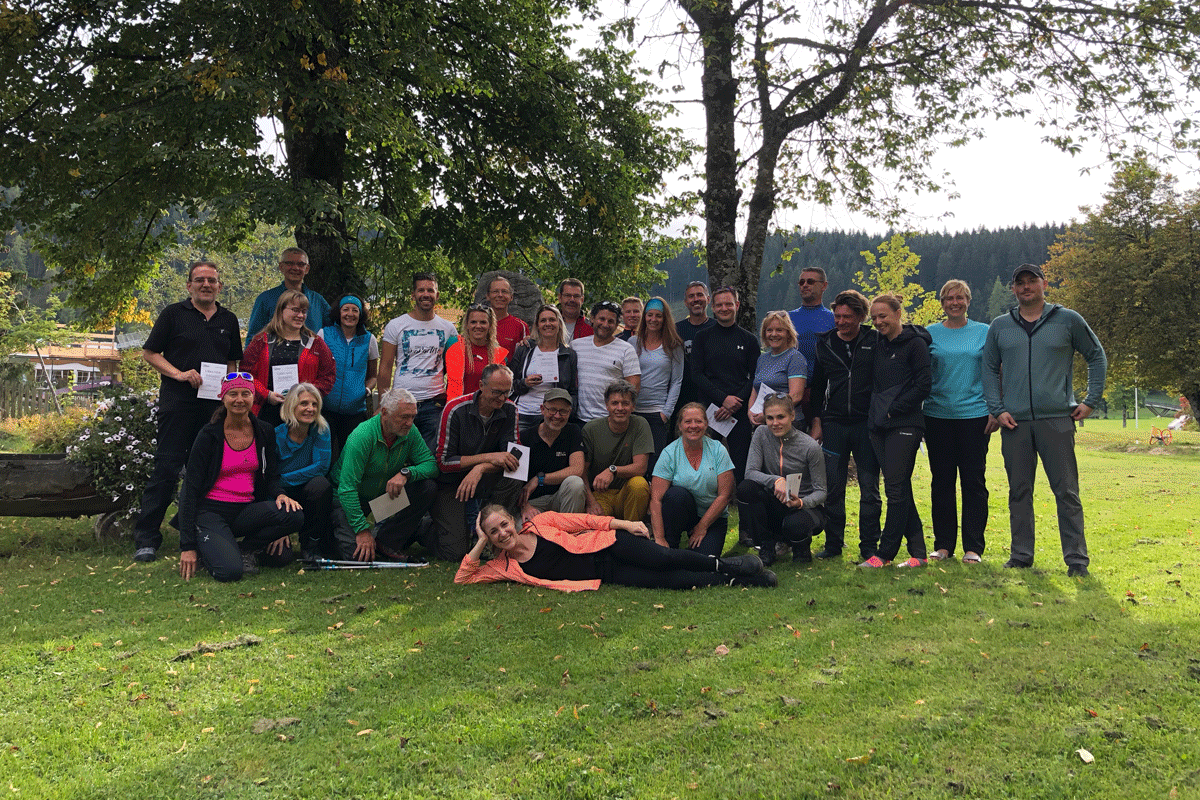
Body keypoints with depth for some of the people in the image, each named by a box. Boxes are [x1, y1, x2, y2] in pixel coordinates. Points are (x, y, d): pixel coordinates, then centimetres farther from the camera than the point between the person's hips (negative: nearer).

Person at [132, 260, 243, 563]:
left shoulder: (228, 320, 15)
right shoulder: (174, 314, 3)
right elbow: (149, 353, 3)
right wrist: (178, 374, -10)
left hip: (214, 405, 4)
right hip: (178, 402, -4)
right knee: (166, 468, -7)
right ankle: (146, 539, -2)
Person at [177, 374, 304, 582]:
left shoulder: (265, 432, 7)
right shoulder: (209, 435, -6)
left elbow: (271, 476, 14)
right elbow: (191, 489, -7)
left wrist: (280, 495, -13)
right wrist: (188, 546, -13)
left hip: (246, 512, 5)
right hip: (211, 512, -4)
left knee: (294, 516, -24)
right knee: (230, 571, -29)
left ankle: (245, 550, -2)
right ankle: (207, 549, 5)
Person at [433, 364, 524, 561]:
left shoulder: (509, 410, -8)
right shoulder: (455, 410, -20)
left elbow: (510, 456, -12)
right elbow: (444, 462, -20)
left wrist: (481, 468, -32)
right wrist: (489, 457, -27)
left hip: (484, 481, 4)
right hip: (450, 482, -4)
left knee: (513, 476, -30)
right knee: (454, 553, -16)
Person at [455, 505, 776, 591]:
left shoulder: (541, 524, -2)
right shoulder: (504, 567, 2)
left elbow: (584, 520, 1)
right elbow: (463, 578, 0)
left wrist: (624, 523, -6)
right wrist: (481, 543, -8)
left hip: (605, 545, 0)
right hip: (604, 575, 0)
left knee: (662, 559, -24)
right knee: (663, 581, -18)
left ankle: (724, 564, -5)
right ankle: (734, 581, -11)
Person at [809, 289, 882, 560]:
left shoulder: (875, 342, -1)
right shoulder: (825, 343, 8)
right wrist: (816, 422, 9)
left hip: (866, 424, -2)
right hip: (833, 424, 3)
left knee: (869, 489, 3)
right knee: (832, 488, 5)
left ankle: (869, 546, 12)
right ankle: (833, 543, 16)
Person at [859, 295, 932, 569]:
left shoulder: (915, 343, -5)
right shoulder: (878, 344, 15)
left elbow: (923, 385, -11)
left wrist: (894, 409, -11)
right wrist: (876, 412, 9)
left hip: (904, 425, -7)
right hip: (879, 427, 7)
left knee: (896, 490, -6)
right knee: (901, 490, 7)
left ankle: (885, 553, -1)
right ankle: (918, 552, 13)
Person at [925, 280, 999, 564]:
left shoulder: (984, 332, 6)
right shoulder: (929, 335, 7)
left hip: (975, 415, -1)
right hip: (938, 416, 1)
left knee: (974, 481, 1)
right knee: (941, 480, 5)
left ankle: (973, 547, 7)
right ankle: (943, 544, 14)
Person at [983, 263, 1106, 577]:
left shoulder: (1068, 320, 6)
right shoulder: (999, 327, 11)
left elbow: (1097, 357, 13)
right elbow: (990, 370, 15)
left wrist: (1091, 400, 6)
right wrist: (997, 409, 2)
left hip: (1057, 419, -2)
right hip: (1014, 422, 2)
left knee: (1066, 491, -2)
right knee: (1019, 492, 7)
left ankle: (1077, 559, 5)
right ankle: (1021, 556, 16)